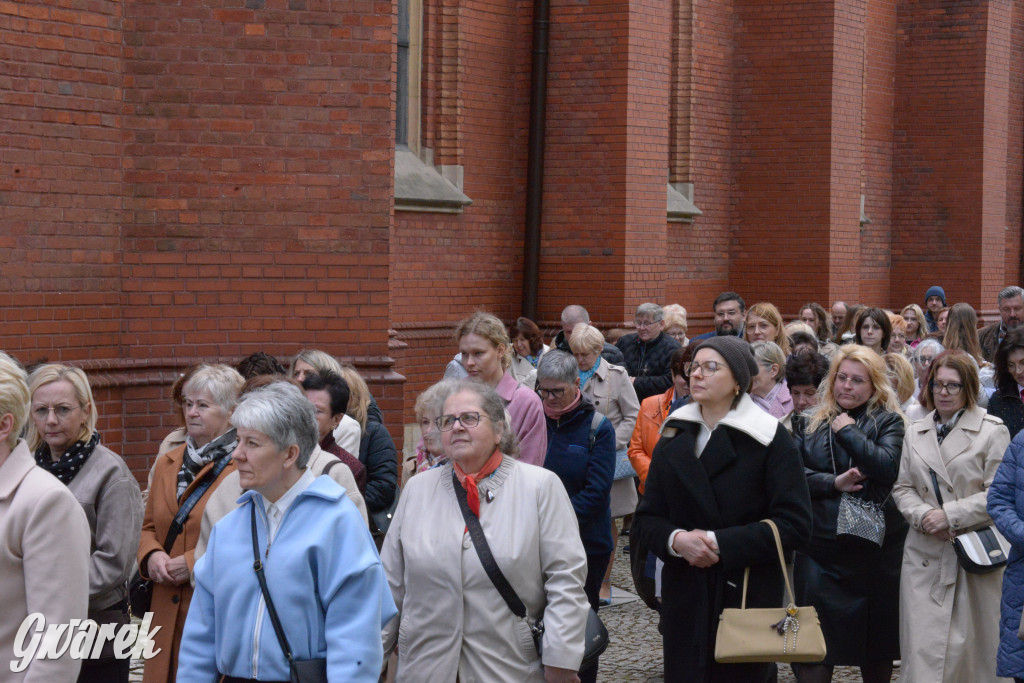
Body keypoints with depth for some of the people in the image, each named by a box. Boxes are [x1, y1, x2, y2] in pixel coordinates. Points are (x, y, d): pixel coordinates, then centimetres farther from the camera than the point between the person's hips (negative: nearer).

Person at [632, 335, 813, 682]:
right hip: (684, 597, 4)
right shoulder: (673, 436, 11)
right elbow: (646, 519, 9)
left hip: (747, 595, -3)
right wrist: (676, 540, -14)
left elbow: (794, 524, -11)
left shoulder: (770, 438, -4)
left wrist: (721, 543, -17)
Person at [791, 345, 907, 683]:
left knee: (877, 641, 11)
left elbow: (888, 466, -15)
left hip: (875, 546, -1)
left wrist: (848, 431, -12)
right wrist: (834, 483, -16)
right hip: (820, 549, 1)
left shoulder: (888, 422, 2)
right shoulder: (811, 422, 8)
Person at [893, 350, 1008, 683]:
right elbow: (902, 487, 14)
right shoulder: (915, 433, 14)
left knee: (972, 641, 2)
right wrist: (922, 515, -6)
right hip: (926, 553, 3)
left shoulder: (992, 431, -2)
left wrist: (950, 516, -13)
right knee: (922, 647, -3)